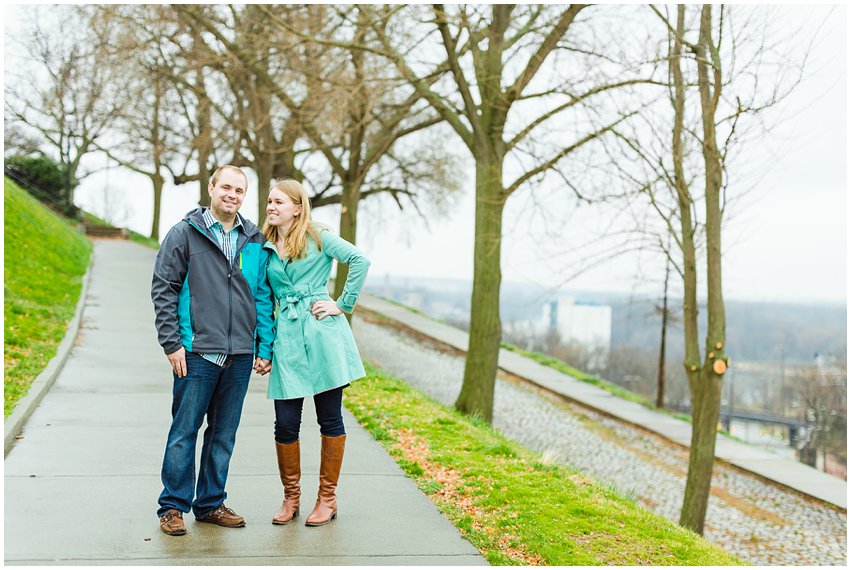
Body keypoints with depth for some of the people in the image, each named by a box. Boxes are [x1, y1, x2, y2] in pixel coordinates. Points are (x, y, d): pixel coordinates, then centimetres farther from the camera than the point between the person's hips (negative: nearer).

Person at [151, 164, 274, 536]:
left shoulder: (254, 241, 11)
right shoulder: (185, 233, 0)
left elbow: (263, 297, 14)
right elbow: (163, 289, -2)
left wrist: (265, 347, 9)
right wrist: (172, 343, -8)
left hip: (240, 354, 4)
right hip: (197, 352, -4)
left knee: (224, 433, 11)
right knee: (185, 430, 1)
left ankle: (211, 504, 22)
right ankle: (173, 506, 13)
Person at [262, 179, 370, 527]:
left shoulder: (318, 238, 2)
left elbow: (360, 260, -7)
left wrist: (344, 304, -11)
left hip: (322, 332, -3)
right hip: (286, 337, 3)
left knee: (330, 418, 4)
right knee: (285, 423, 0)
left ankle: (327, 498, 15)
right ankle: (291, 498, 18)